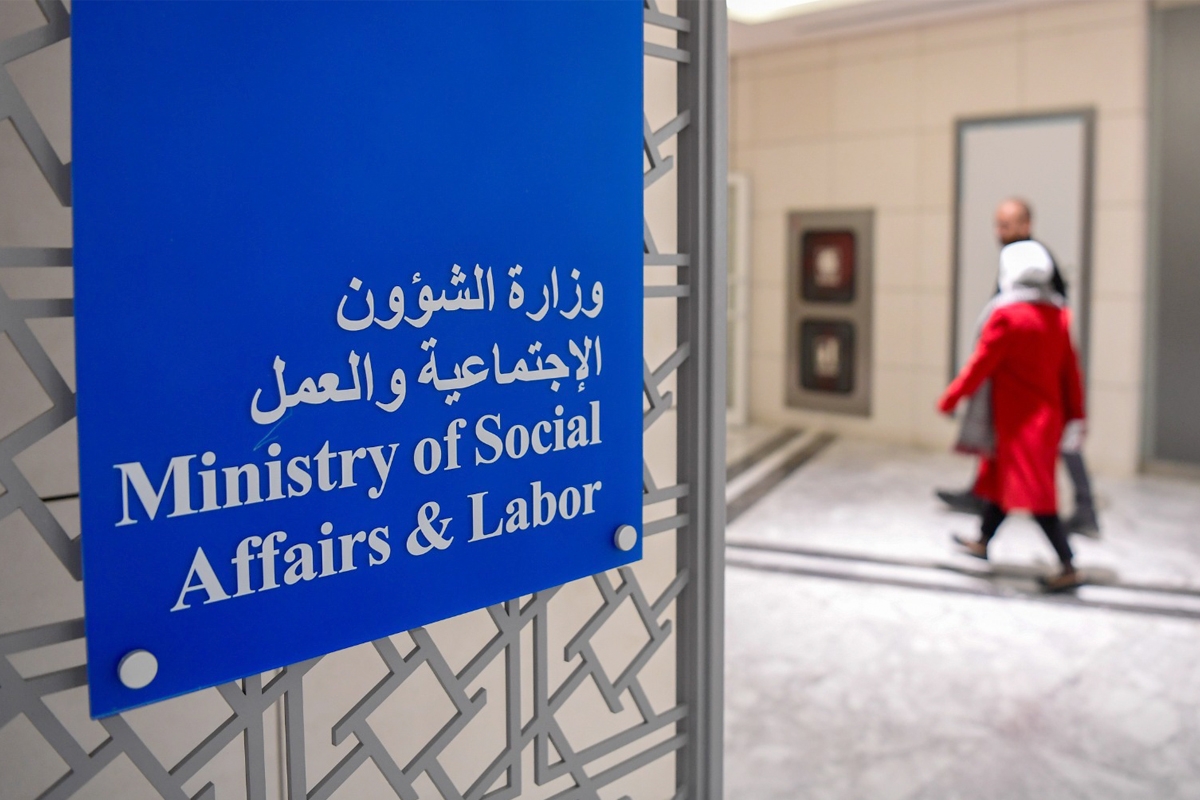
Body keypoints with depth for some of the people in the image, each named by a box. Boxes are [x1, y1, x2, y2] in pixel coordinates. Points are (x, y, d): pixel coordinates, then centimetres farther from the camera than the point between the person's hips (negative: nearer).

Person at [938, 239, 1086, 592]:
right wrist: (1076, 414, 12)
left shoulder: (1006, 315, -18)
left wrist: (949, 400, -5)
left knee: (1034, 493, -4)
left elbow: (980, 364, -15)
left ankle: (1068, 569, -3)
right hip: (1048, 415, 8)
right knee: (1000, 476, 21)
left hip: (1020, 420, -8)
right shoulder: (1057, 314, 3)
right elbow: (1070, 368, 6)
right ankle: (983, 542, 36)